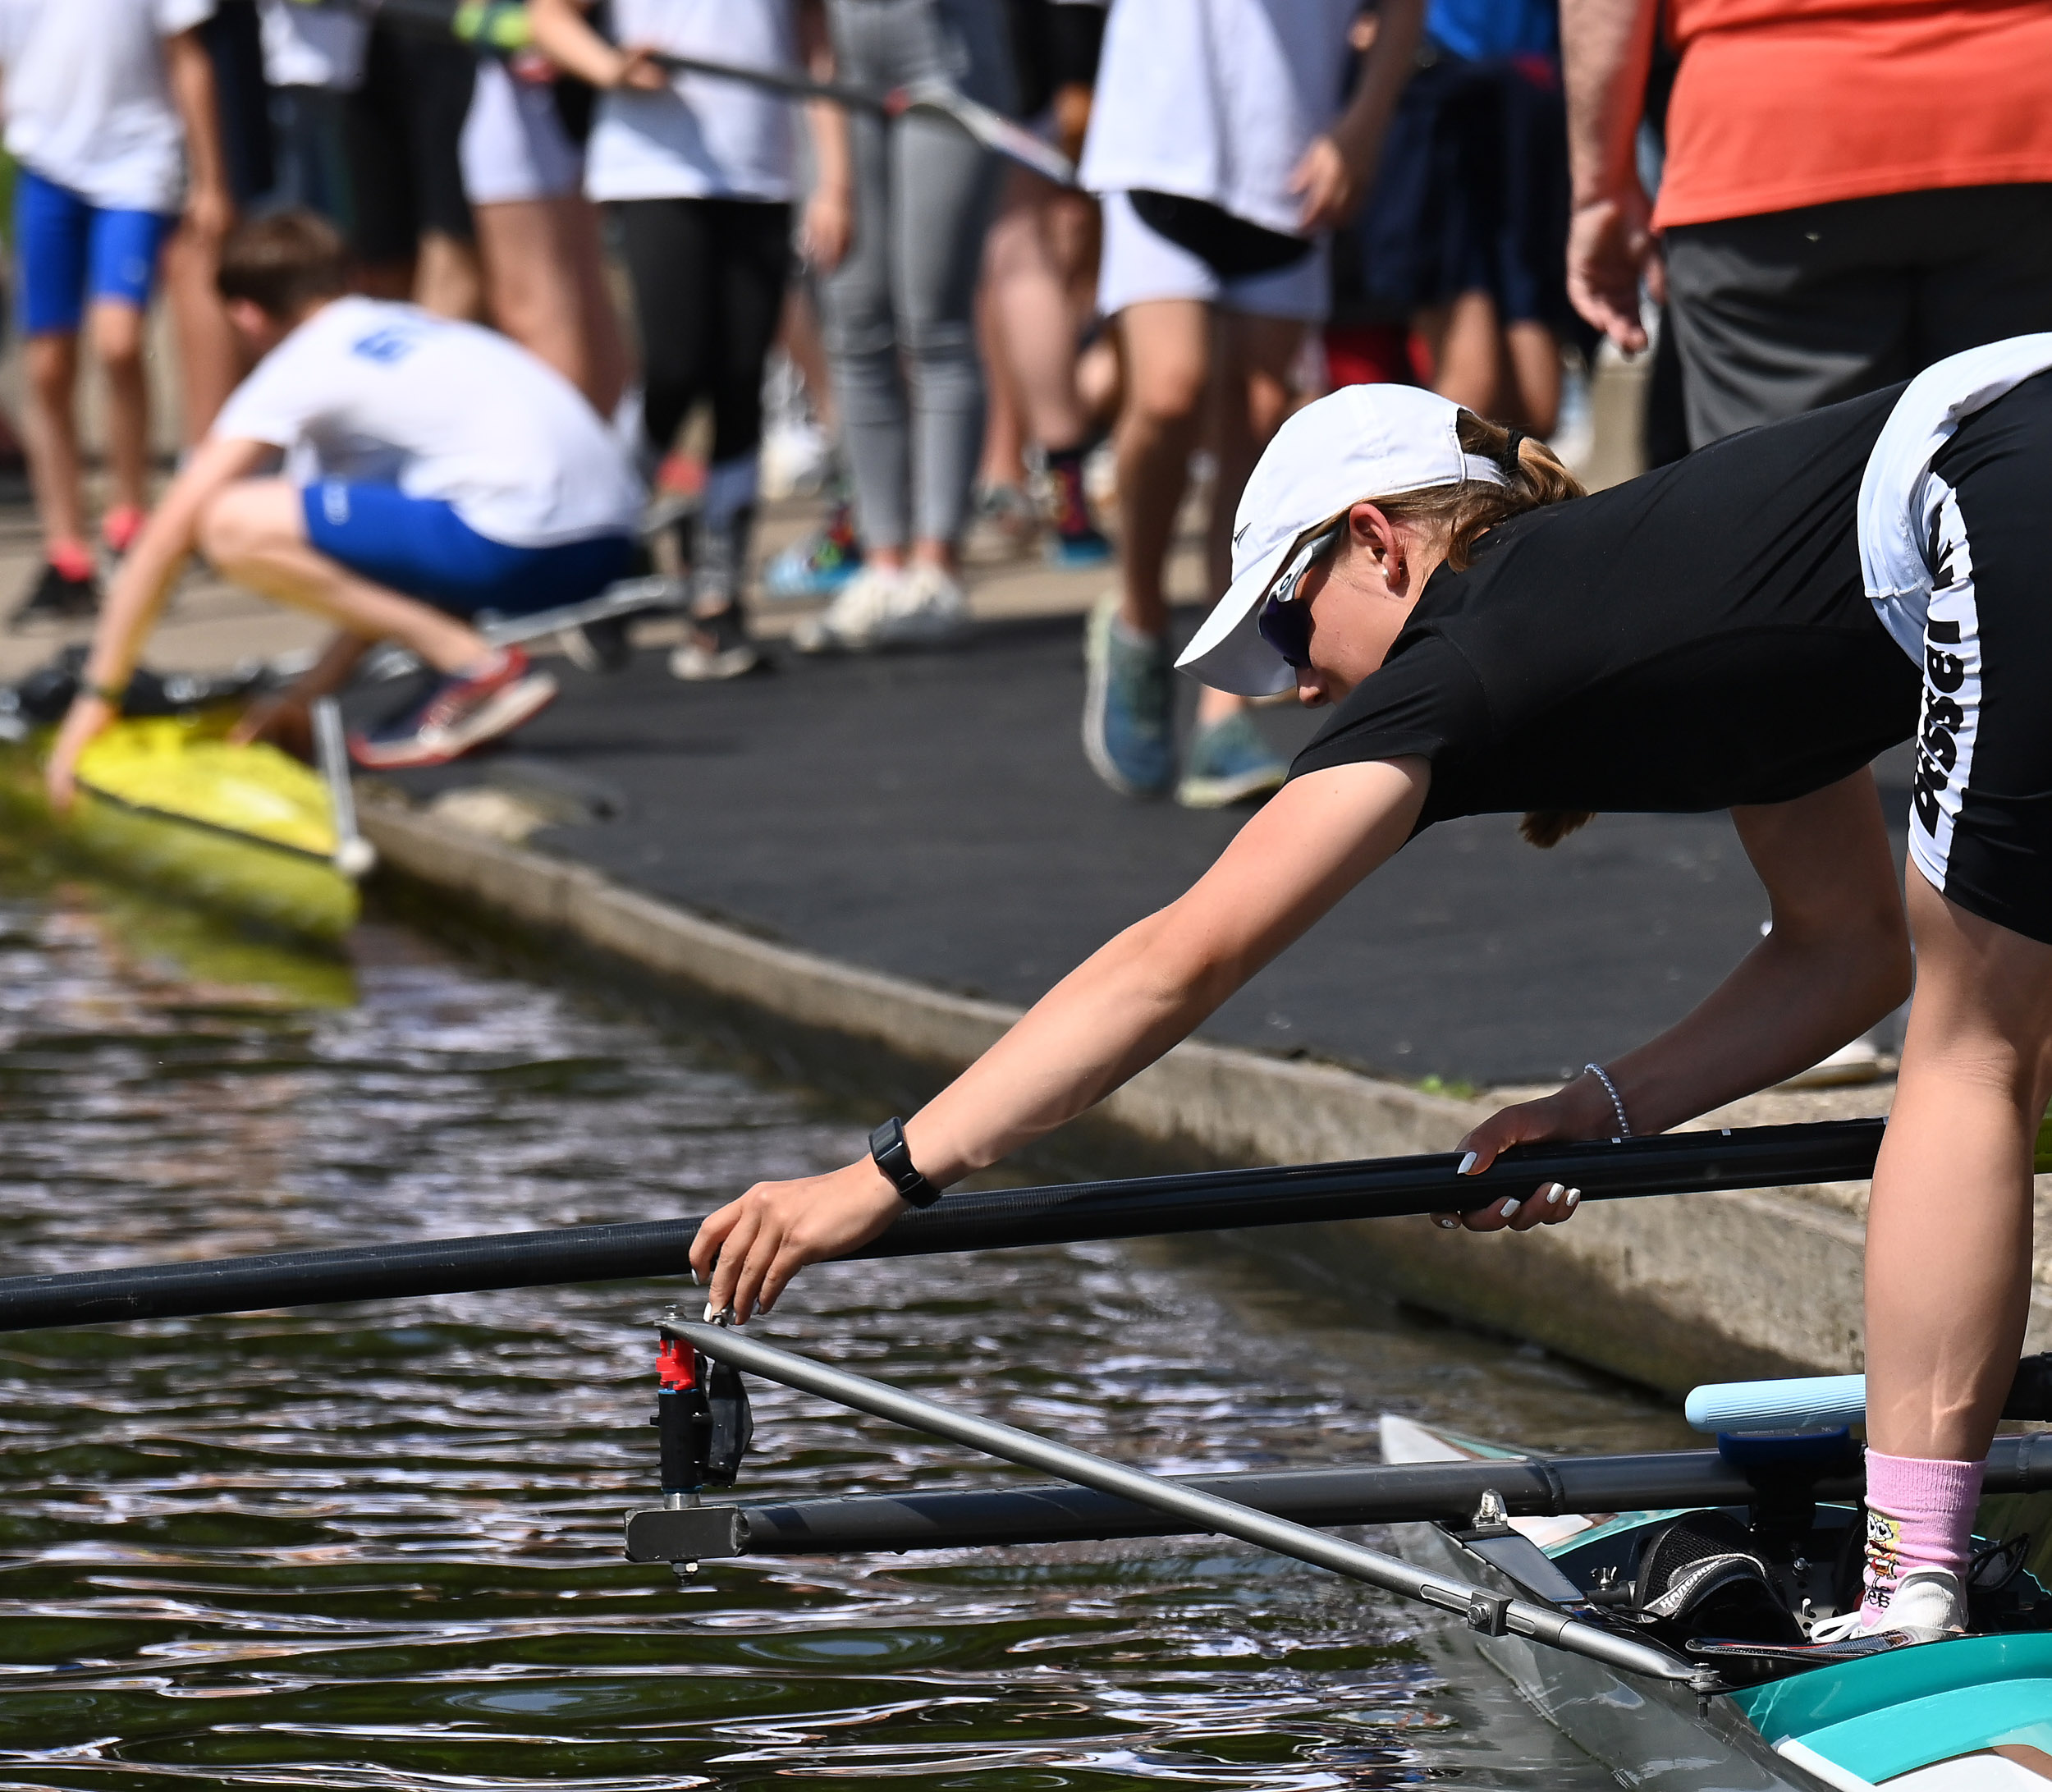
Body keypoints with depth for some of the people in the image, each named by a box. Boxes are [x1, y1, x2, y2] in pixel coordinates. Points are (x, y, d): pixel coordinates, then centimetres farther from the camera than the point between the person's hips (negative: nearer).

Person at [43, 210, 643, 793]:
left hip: (523, 543, -9)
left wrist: (97, 696, 10)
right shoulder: (415, 325, 28)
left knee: (231, 522, -7)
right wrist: (311, 691, 31)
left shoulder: (298, 369, 6)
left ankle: (478, 666, -8)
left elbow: (165, 538, 5)